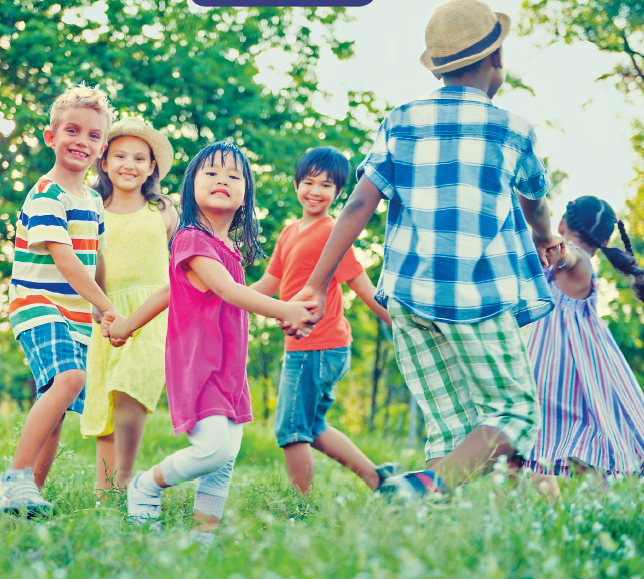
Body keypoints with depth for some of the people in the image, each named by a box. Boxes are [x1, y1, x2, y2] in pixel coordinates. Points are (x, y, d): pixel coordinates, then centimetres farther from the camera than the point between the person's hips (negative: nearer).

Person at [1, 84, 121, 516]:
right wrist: (108, 309, -20)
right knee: (68, 378, -30)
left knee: (58, 410, 6)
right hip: (38, 306, -8)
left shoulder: (94, 201, 15)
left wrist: (103, 314, 17)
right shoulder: (46, 195, -11)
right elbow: (63, 259, -19)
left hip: (77, 315, 8)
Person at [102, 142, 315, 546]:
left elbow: (173, 290, 24)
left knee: (226, 460, 4)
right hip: (197, 362, -9)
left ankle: (205, 533, 10)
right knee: (213, 447, -21)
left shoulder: (231, 248, 16)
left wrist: (130, 325, 30)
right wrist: (284, 311, -29)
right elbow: (227, 290, -23)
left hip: (229, 368, 9)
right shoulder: (192, 239, -10)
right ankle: (147, 486, 4)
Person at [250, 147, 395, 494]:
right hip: (304, 346, 9)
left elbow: (365, 289, -12)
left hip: (315, 349, -9)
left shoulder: (331, 232, -13)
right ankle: (376, 478, 23)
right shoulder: (290, 233, 13)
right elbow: (267, 285, 19)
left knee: (291, 429, -2)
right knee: (311, 427, 18)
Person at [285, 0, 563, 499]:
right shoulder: (512, 130, 3)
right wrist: (546, 240, 44)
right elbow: (536, 204, 21)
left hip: (408, 291, 4)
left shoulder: (399, 123, 8)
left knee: (451, 427, 10)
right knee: (513, 410, 3)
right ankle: (429, 486, -22)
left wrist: (317, 286, 2)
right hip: (479, 297, -4)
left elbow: (359, 206, 0)